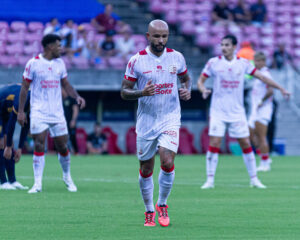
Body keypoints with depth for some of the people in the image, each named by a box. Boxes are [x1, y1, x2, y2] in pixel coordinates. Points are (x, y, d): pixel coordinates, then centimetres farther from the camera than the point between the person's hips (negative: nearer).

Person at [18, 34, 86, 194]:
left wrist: (77, 96, -1)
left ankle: (67, 177, 25)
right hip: (38, 113, -4)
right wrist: (21, 111, -3)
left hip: (57, 113, 4)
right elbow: (24, 87, 0)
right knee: (39, 145, -11)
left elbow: (66, 84, 17)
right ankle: (38, 183, -7)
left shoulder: (60, 63, 9)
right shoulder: (33, 63, -4)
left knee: (62, 146, 4)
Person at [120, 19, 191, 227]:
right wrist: (142, 93, -22)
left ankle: (162, 204, 6)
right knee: (146, 169, 5)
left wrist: (187, 90, -3)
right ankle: (149, 211, 23)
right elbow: (124, 92, -2)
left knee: (167, 162, -17)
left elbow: (186, 78, 19)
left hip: (170, 118, 0)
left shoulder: (177, 57, 1)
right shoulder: (137, 60, -6)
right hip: (146, 121, 0)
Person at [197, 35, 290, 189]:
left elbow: (261, 77, 9)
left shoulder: (243, 63, 2)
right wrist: (203, 90, -18)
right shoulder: (213, 62, -2)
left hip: (237, 112, 1)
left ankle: (253, 179, 13)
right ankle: (210, 180, -2)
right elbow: (201, 80, 4)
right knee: (214, 144, -10)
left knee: (245, 144, 2)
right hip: (218, 111, -1)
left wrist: (280, 89, 7)